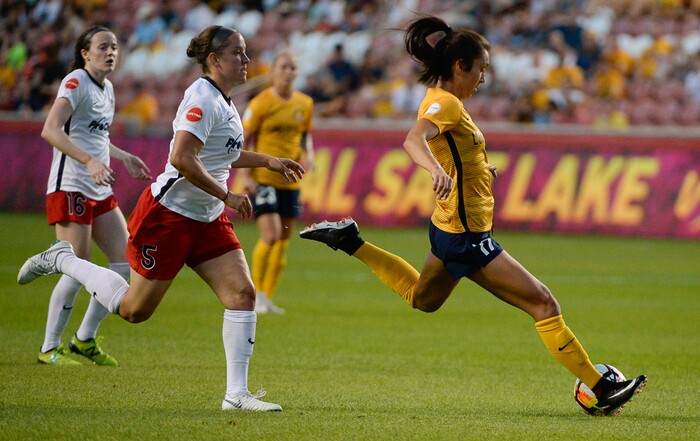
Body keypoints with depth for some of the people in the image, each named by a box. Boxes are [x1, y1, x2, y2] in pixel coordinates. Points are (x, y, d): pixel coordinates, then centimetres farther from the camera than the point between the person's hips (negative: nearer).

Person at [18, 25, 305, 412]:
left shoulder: (222, 102, 11)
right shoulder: (203, 99, -19)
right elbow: (182, 159, -31)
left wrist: (269, 161, 26)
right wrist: (226, 196, -25)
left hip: (207, 220, 9)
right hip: (167, 216, -9)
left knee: (243, 293, -7)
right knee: (134, 310, 3)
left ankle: (237, 394, -5)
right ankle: (62, 260, 23)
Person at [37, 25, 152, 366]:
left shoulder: (107, 88, 16)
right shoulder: (75, 82, -11)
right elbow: (50, 130, -24)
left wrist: (124, 157, 25)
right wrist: (90, 161, -33)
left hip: (100, 191, 9)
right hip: (70, 188, -9)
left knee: (126, 263, 3)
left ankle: (85, 339, 13)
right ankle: (49, 348, 3)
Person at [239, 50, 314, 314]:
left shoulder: (304, 104, 6)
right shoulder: (261, 103, -8)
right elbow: (243, 140, -5)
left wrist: (308, 154, 0)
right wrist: (246, 176, -13)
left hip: (290, 181, 5)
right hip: (262, 178, -5)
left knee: (283, 242, 6)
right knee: (270, 236, -16)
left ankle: (267, 299, 17)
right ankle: (257, 294, -1)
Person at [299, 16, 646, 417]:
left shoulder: (443, 101, 9)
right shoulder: (445, 104, -20)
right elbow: (414, 139, -39)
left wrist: (479, 168, 18)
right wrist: (437, 170, -57)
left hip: (453, 230, 10)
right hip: (467, 239, -10)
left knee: (422, 297, 36)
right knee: (543, 303, -10)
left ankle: (350, 240, 32)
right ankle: (600, 390, -8)